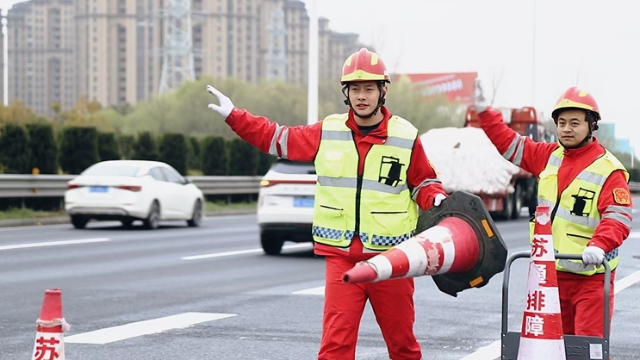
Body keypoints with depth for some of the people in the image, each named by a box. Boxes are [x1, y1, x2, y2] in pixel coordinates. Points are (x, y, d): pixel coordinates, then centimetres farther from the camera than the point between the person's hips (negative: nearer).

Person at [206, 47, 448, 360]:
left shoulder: (406, 137, 0)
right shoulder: (327, 133, 4)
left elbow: (423, 182, 9)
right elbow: (278, 138, 12)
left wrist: (436, 199, -12)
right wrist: (234, 116, 9)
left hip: (390, 257, -1)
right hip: (341, 256, 1)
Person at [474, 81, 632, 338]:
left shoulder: (609, 170, -11)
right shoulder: (548, 156, 9)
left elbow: (618, 218, -19)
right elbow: (509, 144, 16)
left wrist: (599, 245, -36)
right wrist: (484, 112, 9)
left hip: (591, 275, -7)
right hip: (551, 272, 7)